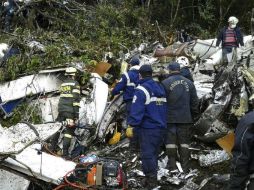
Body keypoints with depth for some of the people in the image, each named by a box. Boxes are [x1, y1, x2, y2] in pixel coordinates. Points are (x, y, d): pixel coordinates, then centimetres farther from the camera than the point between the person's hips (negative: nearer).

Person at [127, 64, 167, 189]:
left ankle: (151, 180, -4)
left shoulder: (141, 90, -12)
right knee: (154, 153, 15)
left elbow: (136, 110, -19)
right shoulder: (160, 88, 13)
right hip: (160, 127, 8)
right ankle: (152, 177, 22)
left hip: (148, 128, -8)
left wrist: (131, 125, -17)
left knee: (147, 154, -3)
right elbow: (164, 108, 18)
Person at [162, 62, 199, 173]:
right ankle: (185, 166, 10)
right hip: (185, 118, 3)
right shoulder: (189, 83, 6)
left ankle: (172, 165, 4)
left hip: (170, 118, -3)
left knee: (170, 141, 4)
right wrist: (195, 115, 20)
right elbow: (194, 101, 10)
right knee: (184, 141, 9)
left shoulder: (165, 83, -8)